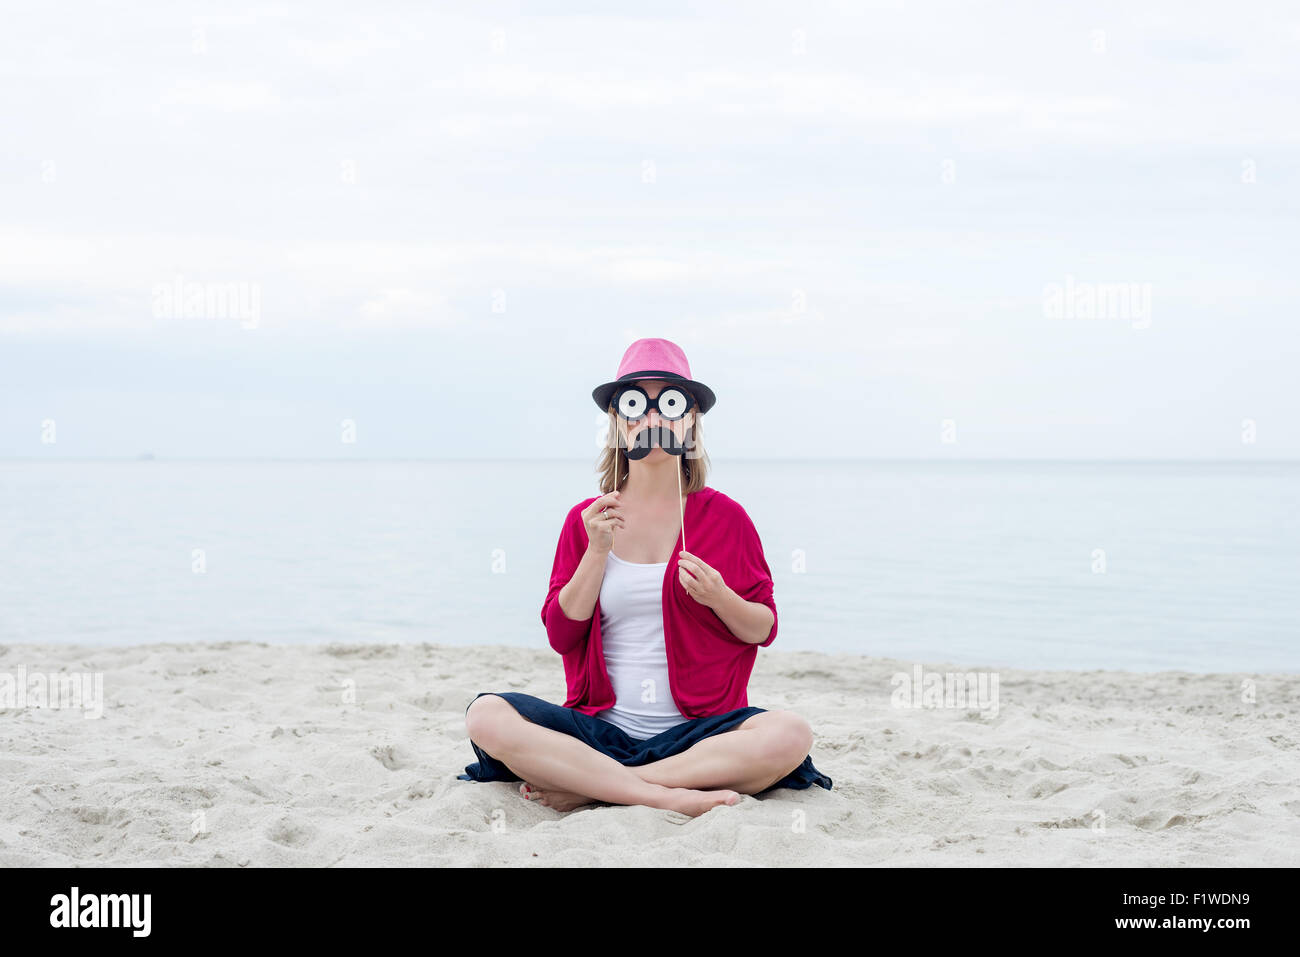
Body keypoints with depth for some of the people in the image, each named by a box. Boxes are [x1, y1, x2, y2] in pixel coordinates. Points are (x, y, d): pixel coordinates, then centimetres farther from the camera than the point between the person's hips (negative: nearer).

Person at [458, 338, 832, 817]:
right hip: (603, 729, 1)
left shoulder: (723, 516, 7)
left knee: (790, 734, -33)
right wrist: (597, 551, -7)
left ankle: (589, 788, -25)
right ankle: (673, 796, -31)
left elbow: (764, 629, 9)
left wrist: (719, 597, -12)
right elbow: (561, 634, 3)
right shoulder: (586, 520, 10)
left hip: (696, 731, 0)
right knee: (486, 715, -27)